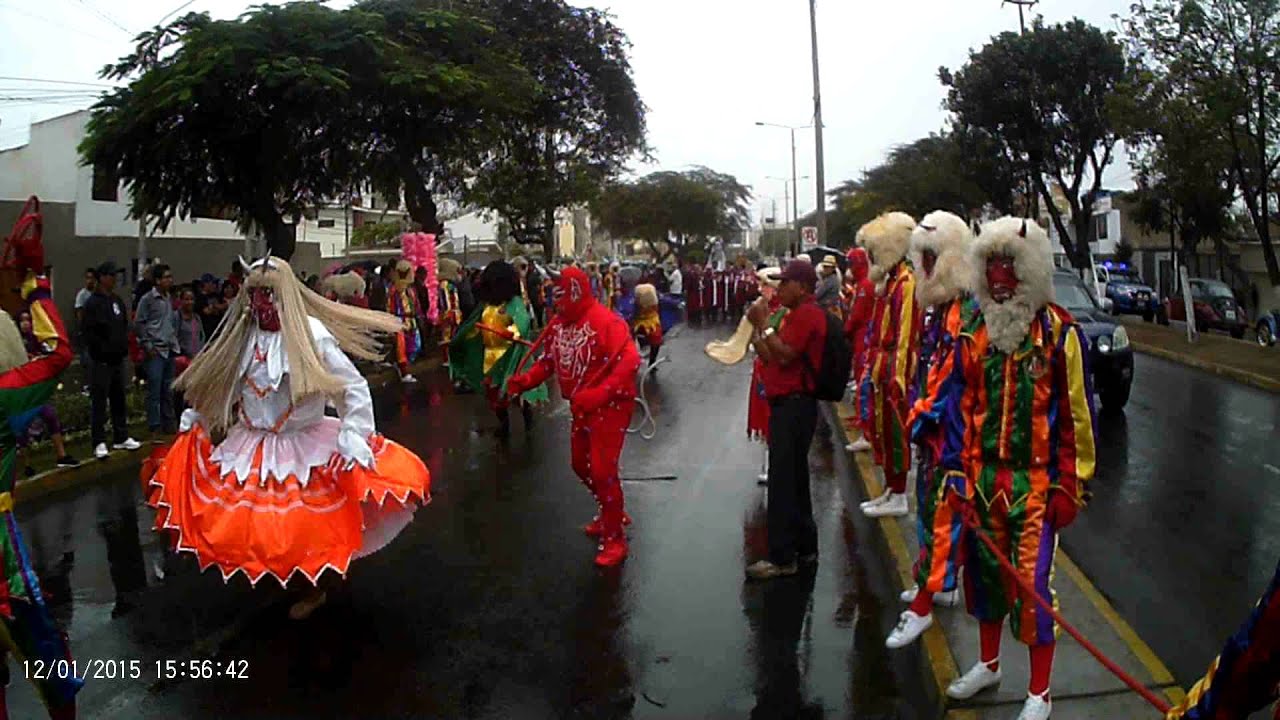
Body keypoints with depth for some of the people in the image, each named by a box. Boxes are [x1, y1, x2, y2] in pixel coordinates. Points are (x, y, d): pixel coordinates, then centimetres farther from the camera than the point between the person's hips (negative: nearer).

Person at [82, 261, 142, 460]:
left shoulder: (118, 301, 14)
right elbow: (89, 334, -16)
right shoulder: (93, 303, -10)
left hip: (118, 359, 8)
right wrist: (104, 349, -16)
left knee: (119, 399, 14)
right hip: (101, 361, -8)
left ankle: (121, 438, 24)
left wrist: (124, 346, 10)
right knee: (99, 402, -4)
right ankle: (99, 443, -1)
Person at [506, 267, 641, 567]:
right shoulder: (558, 324, 2)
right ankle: (612, 513, 42)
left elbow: (630, 361, -29)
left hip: (611, 406, -8)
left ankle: (614, 540, 7)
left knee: (602, 469, -9)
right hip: (582, 407, 9)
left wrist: (600, 394, -37)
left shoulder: (606, 322, -23)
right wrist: (525, 380, -8)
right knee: (582, 465, 19)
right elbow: (549, 360, 10)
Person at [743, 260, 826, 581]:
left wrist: (763, 324, -15)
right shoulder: (796, 315, 21)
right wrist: (756, 329, 7)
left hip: (795, 405, -11)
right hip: (787, 404, 11)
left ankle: (782, 557, -6)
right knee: (794, 479, 15)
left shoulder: (807, 314, -12)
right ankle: (804, 547, 24)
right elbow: (772, 358, 18)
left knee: (783, 481, -10)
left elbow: (784, 356, -21)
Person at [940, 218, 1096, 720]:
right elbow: (960, 406, 7)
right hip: (983, 477, 5)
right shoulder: (975, 332, 5)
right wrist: (957, 471, 2)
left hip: (1036, 482, -4)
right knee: (985, 570, 17)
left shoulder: (1060, 332, -9)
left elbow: (1076, 414, -8)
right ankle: (988, 664, 38)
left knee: (1033, 583, 0)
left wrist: (1070, 486, -8)